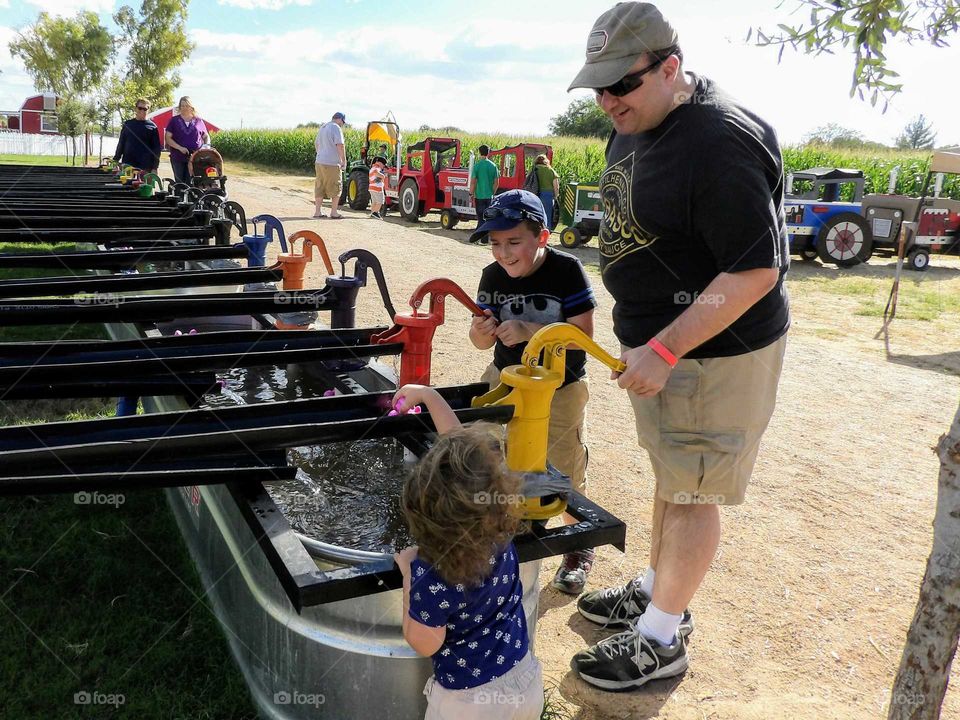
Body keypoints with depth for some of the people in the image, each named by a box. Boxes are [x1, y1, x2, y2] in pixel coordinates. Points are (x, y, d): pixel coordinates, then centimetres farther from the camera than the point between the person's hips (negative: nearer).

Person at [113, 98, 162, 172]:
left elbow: (157, 148, 2)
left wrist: (155, 167, -5)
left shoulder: (152, 126, 4)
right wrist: (116, 160, 11)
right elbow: (121, 144, 17)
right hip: (127, 166, 3)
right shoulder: (127, 124, 12)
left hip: (146, 168, -2)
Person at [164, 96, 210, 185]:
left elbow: (206, 136, 20)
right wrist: (180, 148, -12)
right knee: (179, 183, 3)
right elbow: (167, 137, 2)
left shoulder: (198, 121, 11)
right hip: (178, 158, 0)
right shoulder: (174, 120, 8)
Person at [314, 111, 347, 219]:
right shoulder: (336, 128, -10)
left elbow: (316, 144, 25)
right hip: (332, 164, -8)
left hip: (319, 162, 8)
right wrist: (344, 161, -13)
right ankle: (334, 212, 5)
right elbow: (340, 146, -18)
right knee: (335, 188, 2)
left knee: (320, 187, 12)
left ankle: (318, 211, 14)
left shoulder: (322, 127, 17)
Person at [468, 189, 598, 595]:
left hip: (560, 387, -4)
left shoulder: (566, 271, -19)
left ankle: (579, 549, 26)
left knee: (564, 471, 3)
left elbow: (583, 333, -23)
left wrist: (530, 330, -34)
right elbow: (483, 341, -4)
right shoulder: (493, 277, -6)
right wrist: (482, 331, -28)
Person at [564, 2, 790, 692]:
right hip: (657, 339, 9)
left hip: (714, 351, -9)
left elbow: (756, 272, -26)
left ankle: (661, 640, 20)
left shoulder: (721, 143, -25)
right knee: (668, 473, 21)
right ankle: (658, 589, 40)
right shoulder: (635, 127, 5)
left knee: (691, 493, 4)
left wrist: (664, 351, -27)